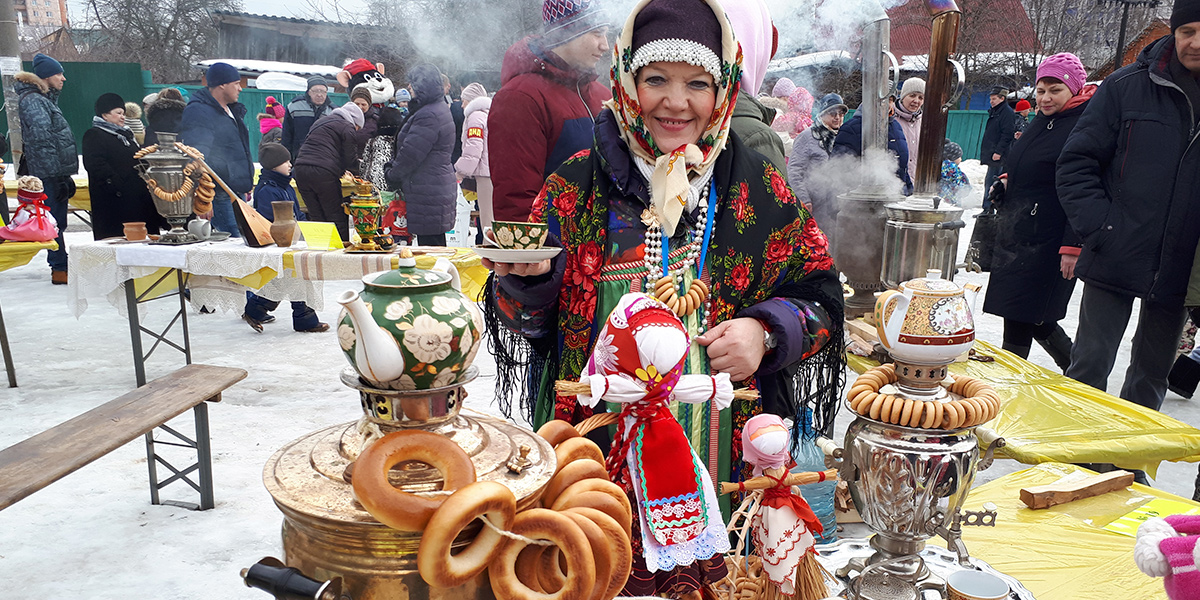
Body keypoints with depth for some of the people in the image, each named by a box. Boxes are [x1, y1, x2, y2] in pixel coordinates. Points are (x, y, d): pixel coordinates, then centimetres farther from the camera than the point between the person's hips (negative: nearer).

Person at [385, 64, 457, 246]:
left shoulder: (428, 116, -18)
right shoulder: (440, 109, 17)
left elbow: (410, 154, -17)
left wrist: (392, 176, -2)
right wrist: (394, 168, 15)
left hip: (428, 192, -11)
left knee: (428, 244, -7)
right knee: (436, 243, 14)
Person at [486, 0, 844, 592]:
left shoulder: (758, 188, 1)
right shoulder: (578, 183, 0)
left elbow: (821, 299, 4)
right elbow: (526, 322, 4)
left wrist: (766, 332, -14)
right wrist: (528, 281, -17)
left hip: (726, 455, 1)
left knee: (710, 575, 12)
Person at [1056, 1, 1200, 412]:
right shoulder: (1128, 86, -4)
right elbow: (1077, 162, -4)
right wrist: (1100, 228, -15)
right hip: (1115, 261, -2)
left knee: (1152, 373, 15)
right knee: (1090, 365, 1)